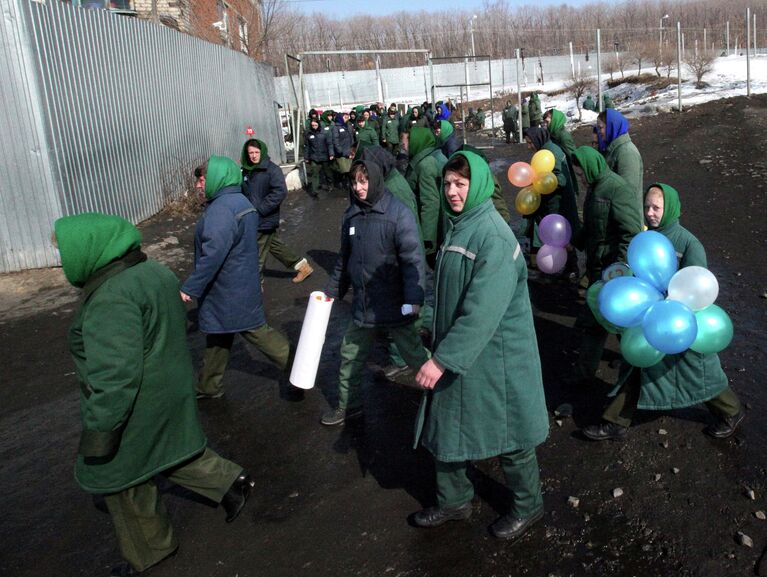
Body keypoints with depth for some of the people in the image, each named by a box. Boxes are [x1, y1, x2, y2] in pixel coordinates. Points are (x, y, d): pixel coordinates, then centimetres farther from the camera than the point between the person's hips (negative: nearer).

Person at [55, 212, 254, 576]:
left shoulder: (112, 298, -28)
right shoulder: (154, 272, 1)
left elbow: (115, 376, -30)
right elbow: (178, 323, 14)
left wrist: (98, 431, -21)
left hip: (136, 410, -8)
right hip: (172, 393, 8)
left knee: (123, 479, 13)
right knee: (170, 452, 27)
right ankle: (230, 482, 28)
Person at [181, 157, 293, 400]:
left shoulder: (221, 209, -24)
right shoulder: (240, 201, 9)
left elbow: (213, 254, -30)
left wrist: (190, 287, -22)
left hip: (230, 290, -10)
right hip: (242, 282, 10)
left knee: (256, 332, 1)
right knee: (218, 336, 19)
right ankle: (209, 386, 33)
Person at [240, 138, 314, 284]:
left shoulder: (272, 170, -15)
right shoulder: (247, 170, 6)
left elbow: (280, 192, -24)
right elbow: (243, 192, 18)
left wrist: (260, 208, -24)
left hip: (265, 220, -8)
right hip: (253, 218, 8)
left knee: (258, 254, 2)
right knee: (275, 245, 19)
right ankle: (302, 265, 33)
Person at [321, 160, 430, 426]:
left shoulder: (399, 214, -15)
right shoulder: (352, 215, 5)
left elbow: (413, 259, -20)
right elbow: (344, 259, 16)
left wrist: (414, 299, -27)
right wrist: (333, 290, 20)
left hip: (394, 306, -6)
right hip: (363, 305, 6)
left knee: (415, 356, 8)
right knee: (350, 356, 17)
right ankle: (348, 405, 36)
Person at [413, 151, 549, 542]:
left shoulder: (493, 237, -22)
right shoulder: (457, 227, 6)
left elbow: (483, 310, -28)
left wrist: (443, 358, -28)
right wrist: (439, 346, 19)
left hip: (494, 356, -8)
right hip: (457, 349, 9)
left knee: (507, 434, 10)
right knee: (444, 426, 16)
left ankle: (528, 506, 34)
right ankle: (454, 501, 38)